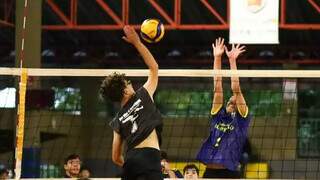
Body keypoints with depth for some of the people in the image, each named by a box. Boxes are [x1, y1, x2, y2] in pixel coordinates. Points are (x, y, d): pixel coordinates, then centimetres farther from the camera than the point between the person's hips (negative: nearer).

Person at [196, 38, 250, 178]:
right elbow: (217, 88, 9)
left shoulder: (241, 119, 5)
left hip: (229, 173, -4)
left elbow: (236, 90, -4)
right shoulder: (218, 116, 15)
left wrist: (232, 61, -7)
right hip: (210, 173, 4)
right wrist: (217, 58, 4)